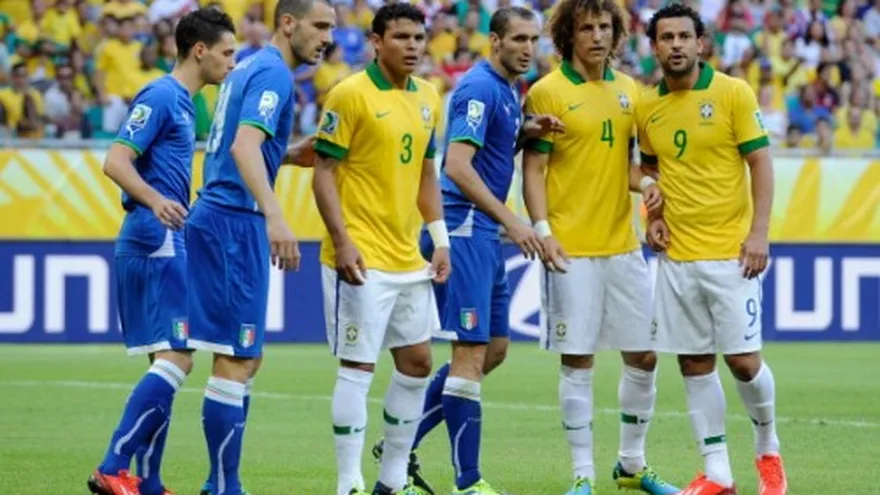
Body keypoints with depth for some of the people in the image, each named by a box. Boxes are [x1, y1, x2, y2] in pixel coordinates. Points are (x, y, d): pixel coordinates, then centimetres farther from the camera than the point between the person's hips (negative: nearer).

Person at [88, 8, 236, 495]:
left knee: (169, 362, 10)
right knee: (175, 359, -14)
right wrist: (154, 200, -34)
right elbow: (115, 161, -18)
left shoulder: (183, 102, 18)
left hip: (167, 245, 10)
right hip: (157, 244, -10)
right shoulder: (161, 96, -10)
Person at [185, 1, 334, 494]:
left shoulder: (250, 68, 16)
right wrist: (274, 215, -39)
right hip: (237, 221, -10)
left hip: (218, 218, 10)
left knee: (246, 359, 14)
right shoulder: (273, 74, -13)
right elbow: (244, 145, -28)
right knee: (236, 361, -7)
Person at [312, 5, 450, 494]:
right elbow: (324, 172, -11)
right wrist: (342, 241, -19)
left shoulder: (428, 97, 11)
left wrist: (440, 238, 11)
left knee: (418, 362, 11)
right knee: (358, 367, -6)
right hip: (362, 259, -8)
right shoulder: (350, 95, -11)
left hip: (409, 258, 8)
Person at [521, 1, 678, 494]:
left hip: (623, 244, 5)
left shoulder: (628, 90, 11)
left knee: (643, 355, 8)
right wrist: (543, 231, -17)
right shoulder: (547, 92, -5)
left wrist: (645, 182, -2)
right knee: (578, 361, -2)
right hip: (572, 249, -5)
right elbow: (533, 170, -6)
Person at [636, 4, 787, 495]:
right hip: (677, 256, 4)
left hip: (730, 252, -4)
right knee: (694, 363, 4)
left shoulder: (733, 93, -6)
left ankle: (769, 450, 20)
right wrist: (654, 216, 4)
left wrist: (759, 232, -15)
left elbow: (761, 163, -6)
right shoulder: (647, 108, 7)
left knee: (743, 359, -5)